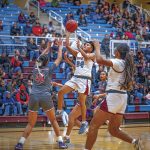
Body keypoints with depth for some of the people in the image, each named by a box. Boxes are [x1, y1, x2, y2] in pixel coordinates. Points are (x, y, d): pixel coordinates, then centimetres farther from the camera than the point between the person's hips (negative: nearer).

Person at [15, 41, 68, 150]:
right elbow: (59, 58, 13)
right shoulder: (49, 70, 2)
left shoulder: (35, 69, 11)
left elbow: (41, 58, 30)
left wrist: (48, 47, 41)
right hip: (45, 97, -3)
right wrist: (60, 47, 27)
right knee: (53, 121, 13)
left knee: (31, 124, 6)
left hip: (33, 97, 3)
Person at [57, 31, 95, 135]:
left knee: (82, 101, -7)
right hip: (75, 77, 6)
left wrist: (79, 47, -15)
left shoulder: (92, 55, 1)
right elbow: (67, 46, 8)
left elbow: (86, 56, -23)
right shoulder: (78, 53, 16)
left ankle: (84, 122, 3)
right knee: (60, 92, -5)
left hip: (85, 79, -6)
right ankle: (59, 111, 9)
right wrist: (68, 34, 3)